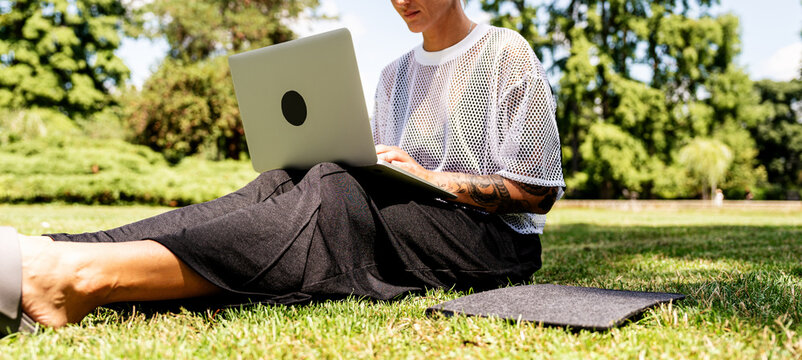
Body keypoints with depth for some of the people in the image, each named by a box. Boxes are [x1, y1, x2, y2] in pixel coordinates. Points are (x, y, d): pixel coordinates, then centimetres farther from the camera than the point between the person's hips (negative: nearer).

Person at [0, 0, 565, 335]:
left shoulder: (507, 53, 2)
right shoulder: (395, 75, 22)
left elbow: (537, 192, -4)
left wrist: (430, 178, -15)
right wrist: (350, 168, -5)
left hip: (490, 238, -5)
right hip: (409, 220, 5)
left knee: (331, 201, -32)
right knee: (284, 187, -22)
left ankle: (89, 276, -47)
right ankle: (47, 255, -37)